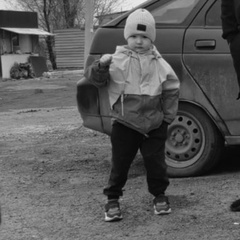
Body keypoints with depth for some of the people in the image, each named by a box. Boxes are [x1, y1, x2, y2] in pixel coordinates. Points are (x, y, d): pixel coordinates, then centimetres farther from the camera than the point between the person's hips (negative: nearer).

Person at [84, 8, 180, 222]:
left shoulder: (159, 64, 2)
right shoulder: (117, 60, -4)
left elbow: (172, 88, 10)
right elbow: (95, 79, -7)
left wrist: (168, 115, 6)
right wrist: (101, 66, -27)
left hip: (154, 124, 2)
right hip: (124, 124, -1)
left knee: (155, 162, 7)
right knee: (120, 163, 3)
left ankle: (159, 195, 26)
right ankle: (113, 199, 16)